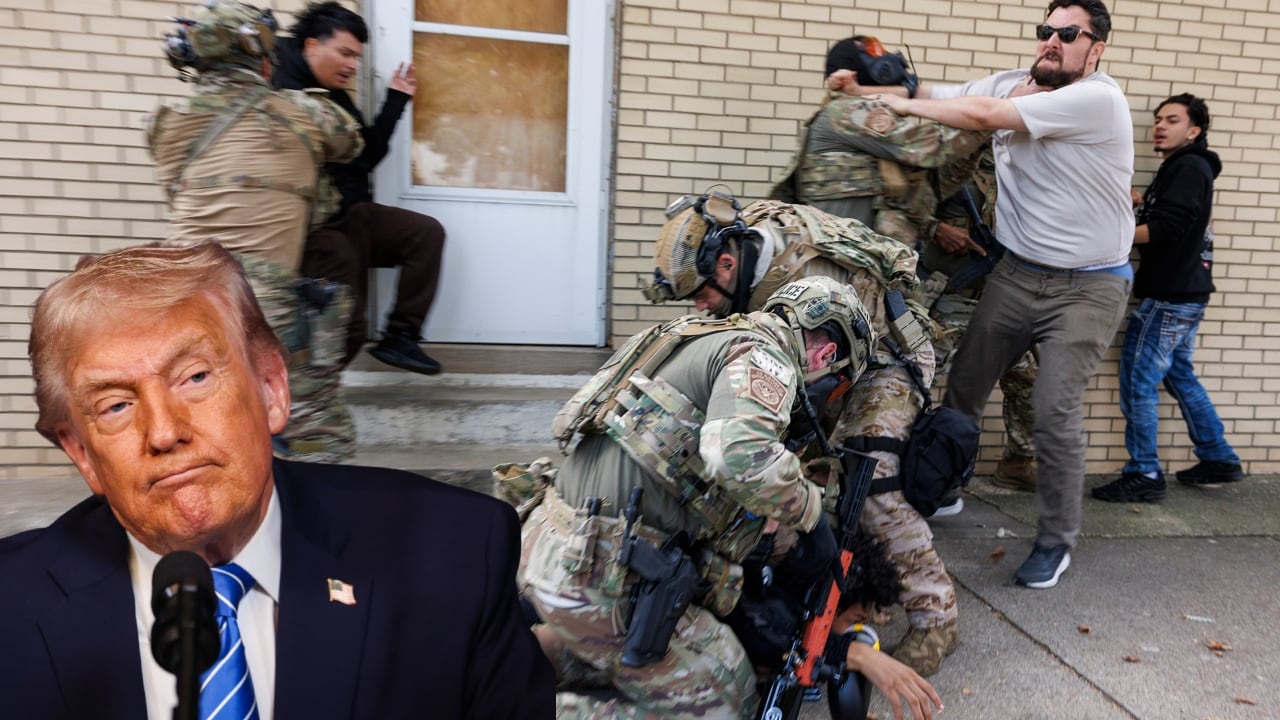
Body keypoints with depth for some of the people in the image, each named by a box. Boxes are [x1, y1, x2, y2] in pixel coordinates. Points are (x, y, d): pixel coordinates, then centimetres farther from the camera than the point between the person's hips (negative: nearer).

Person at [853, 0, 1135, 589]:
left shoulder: (1098, 98, -17)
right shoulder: (1011, 83, 5)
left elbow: (984, 116, -22)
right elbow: (938, 93, 4)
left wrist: (903, 106, -11)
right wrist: (864, 88, -14)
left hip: (1087, 287, -6)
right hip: (1017, 274, 6)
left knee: (1055, 412, -10)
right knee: (962, 386, 8)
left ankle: (1057, 542, 9)